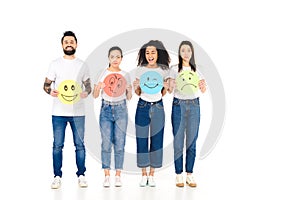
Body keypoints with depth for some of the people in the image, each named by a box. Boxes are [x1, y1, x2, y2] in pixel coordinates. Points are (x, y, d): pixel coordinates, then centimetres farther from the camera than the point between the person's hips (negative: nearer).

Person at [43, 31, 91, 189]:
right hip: (58, 112, 0)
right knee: (57, 145, 2)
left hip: (78, 112, 1)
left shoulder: (82, 65, 10)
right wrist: (50, 91, -15)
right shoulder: (55, 64, 7)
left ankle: (81, 175, 13)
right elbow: (46, 84, 7)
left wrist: (86, 93, -10)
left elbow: (88, 86, 12)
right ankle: (57, 176, 12)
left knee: (80, 144, 3)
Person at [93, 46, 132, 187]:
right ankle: (106, 176, 5)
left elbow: (129, 97, 10)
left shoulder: (125, 75, 7)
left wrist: (129, 90, -10)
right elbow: (95, 95, 3)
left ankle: (118, 176, 8)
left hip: (121, 109, 1)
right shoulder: (103, 74, 3)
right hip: (106, 109, -1)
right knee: (106, 143, -2)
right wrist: (97, 88, -17)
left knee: (120, 143, 1)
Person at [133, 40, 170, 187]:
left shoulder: (163, 70, 3)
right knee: (141, 139, 0)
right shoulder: (140, 70, 1)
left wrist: (166, 88, -10)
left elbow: (163, 94, 10)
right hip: (143, 106, 0)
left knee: (156, 140, 2)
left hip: (158, 107, 1)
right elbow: (138, 93, 7)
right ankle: (143, 174, 13)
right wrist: (136, 87, -13)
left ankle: (152, 174, 14)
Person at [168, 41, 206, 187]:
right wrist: (173, 86, -22)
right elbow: (170, 90, 0)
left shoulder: (197, 69, 9)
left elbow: (203, 90, 8)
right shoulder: (174, 69, 2)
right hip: (179, 105, -2)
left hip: (194, 105, 2)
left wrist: (202, 86, -14)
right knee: (178, 141, -2)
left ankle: (189, 175, 12)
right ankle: (179, 175, 6)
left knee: (192, 141, 4)